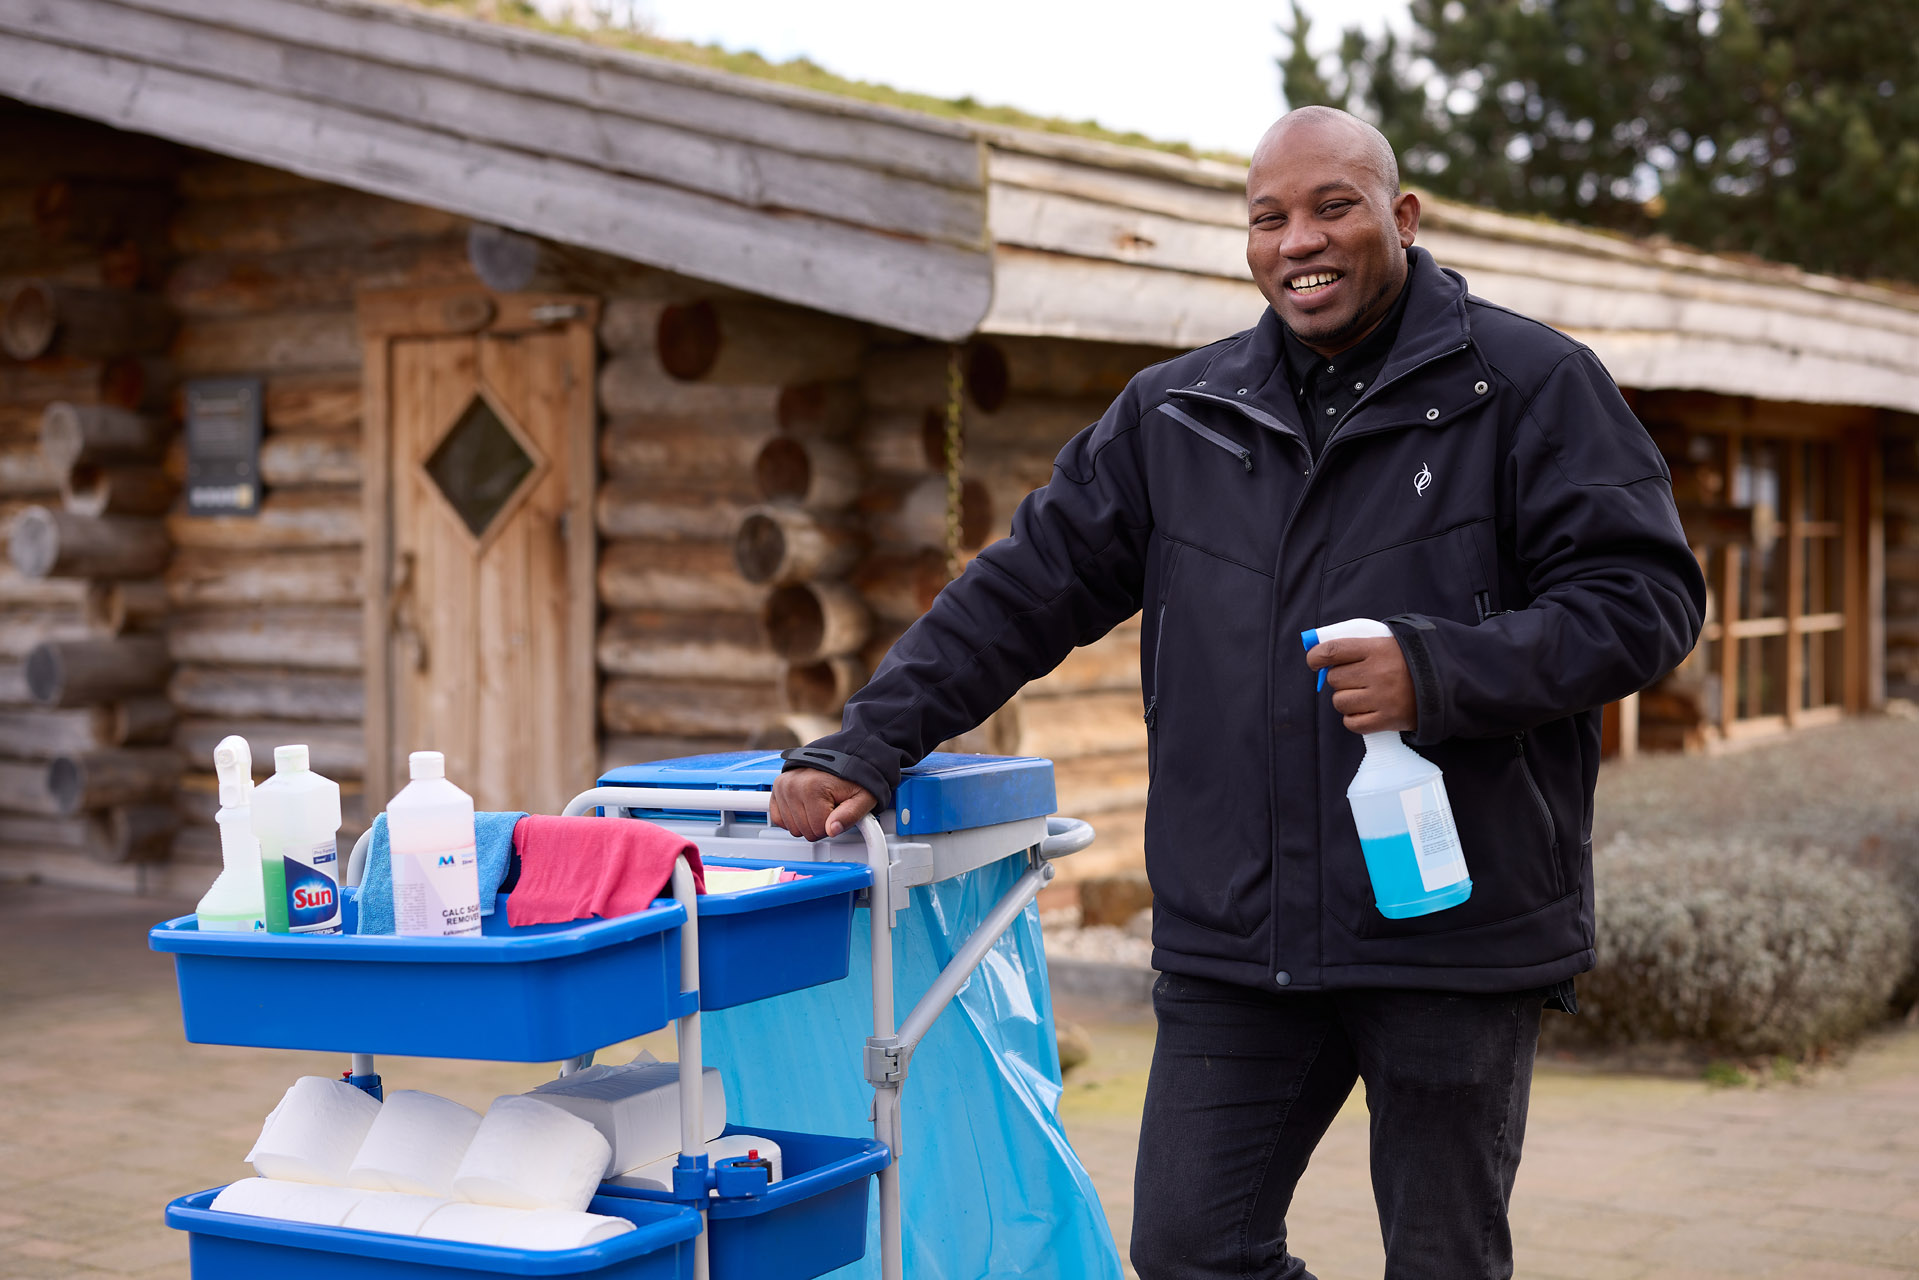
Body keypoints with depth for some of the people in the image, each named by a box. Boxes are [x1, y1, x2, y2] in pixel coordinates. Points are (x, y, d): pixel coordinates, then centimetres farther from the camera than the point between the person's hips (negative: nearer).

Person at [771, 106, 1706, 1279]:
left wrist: (1443, 672, -20)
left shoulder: (1530, 384, -1)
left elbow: (1647, 597, -7)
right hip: (1235, 942, 4)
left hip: (1454, 932, -3)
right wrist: (863, 749, 3)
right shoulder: (1176, 415, 11)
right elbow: (1023, 592, 11)